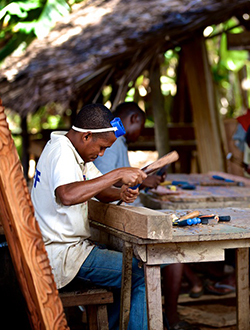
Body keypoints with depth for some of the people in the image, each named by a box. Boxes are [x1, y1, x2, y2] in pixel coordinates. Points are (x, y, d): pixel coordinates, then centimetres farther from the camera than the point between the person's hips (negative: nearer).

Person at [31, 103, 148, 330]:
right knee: (143, 277, -13)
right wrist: (118, 174, -35)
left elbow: (99, 190, 17)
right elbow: (67, 195, -40)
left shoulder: (74, 150, 12)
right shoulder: (61, 152, -20)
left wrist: (121, 194, -6)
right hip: (61, 254, -11)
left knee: (131, 272, 20)